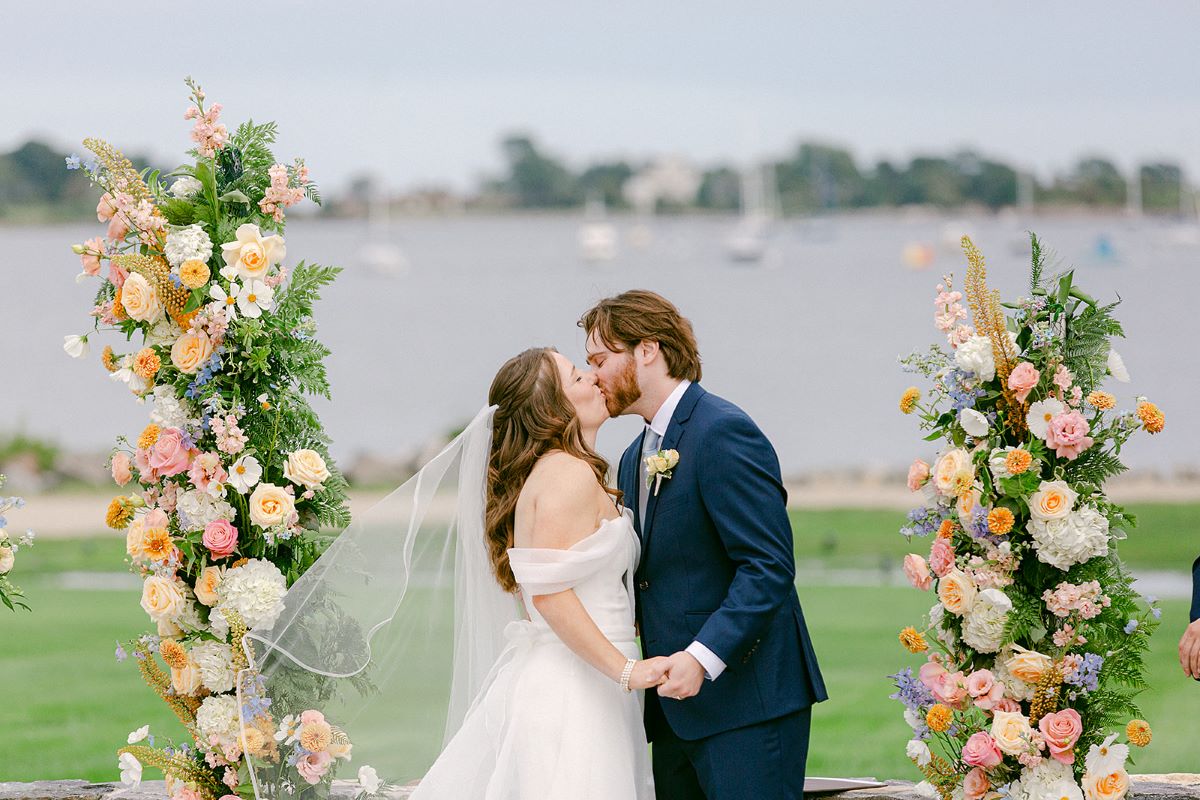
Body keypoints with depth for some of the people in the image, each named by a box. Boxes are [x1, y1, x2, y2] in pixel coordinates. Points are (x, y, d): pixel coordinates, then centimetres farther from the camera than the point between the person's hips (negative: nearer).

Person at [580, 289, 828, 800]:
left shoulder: (723, 432, -11)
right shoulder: (634, 460, 19)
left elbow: (768, 566, -18)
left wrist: (702, 657, -26)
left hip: (746, 703, -9)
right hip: (675, 709, 9)